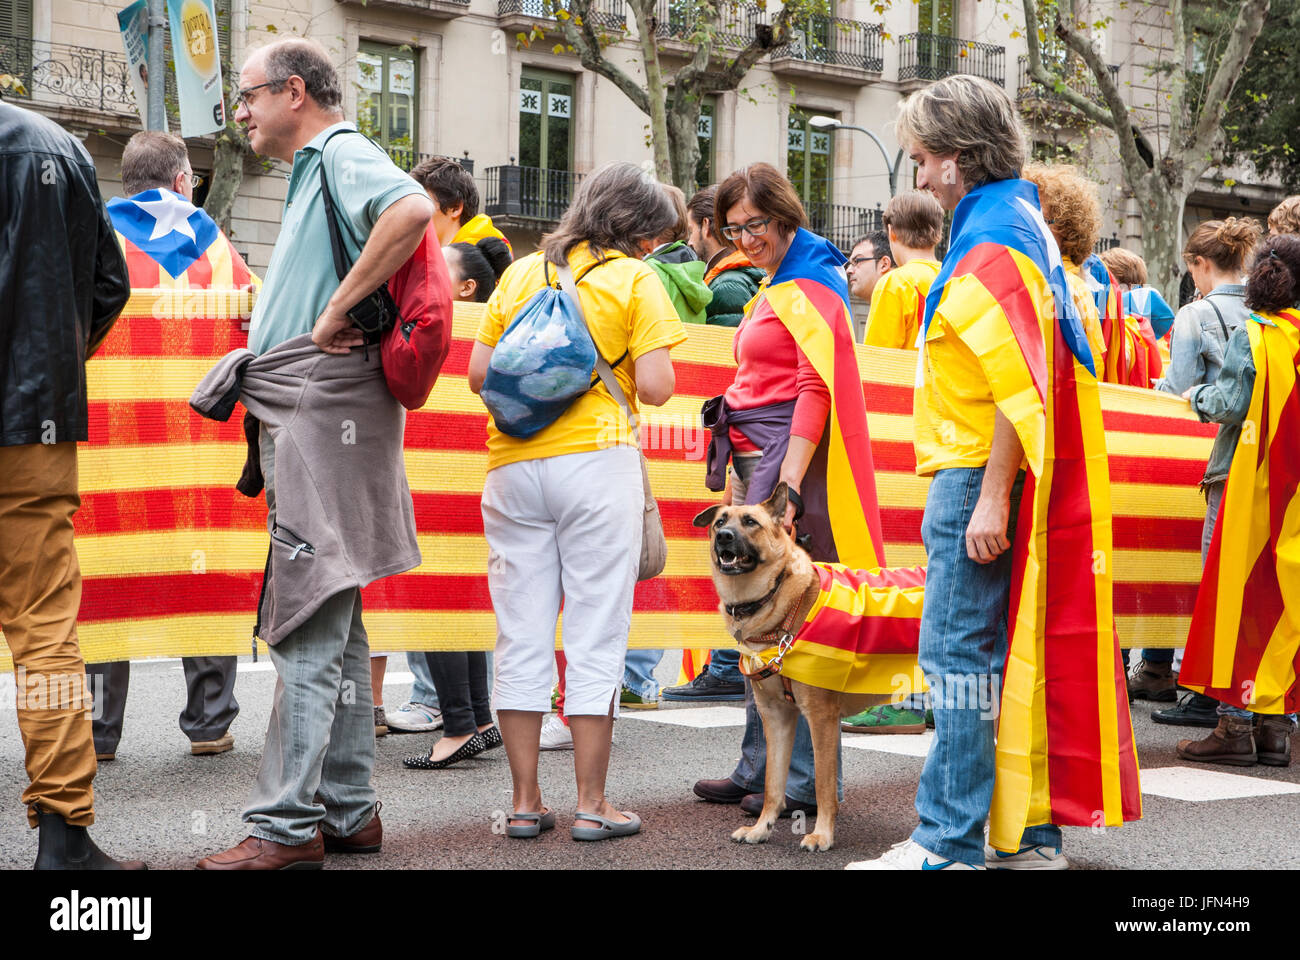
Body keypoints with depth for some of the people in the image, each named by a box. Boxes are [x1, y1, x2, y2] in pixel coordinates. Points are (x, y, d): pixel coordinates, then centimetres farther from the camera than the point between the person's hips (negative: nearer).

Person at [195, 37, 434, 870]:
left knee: (309, 625, -10)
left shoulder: (342, 154, -7)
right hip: (308, 416, 11)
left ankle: (288, 826, -8)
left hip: (326, 410, -11)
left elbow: (414, 210, -29)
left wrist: (338, 307, -23)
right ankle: (348, 812, 19)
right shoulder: (315, 173, 24)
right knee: (332, 623, 12)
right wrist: (255, 364, 15)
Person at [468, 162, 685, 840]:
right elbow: (656, 387, -8)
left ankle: (525, 803, 11)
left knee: (521, 636, 7)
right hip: (595, 460, -4)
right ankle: (591, 804, 5)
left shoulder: (521, 272, 12)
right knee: (595, 636, 2)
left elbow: (479, 374, 9)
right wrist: (614, 373, 12)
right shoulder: (634, 279, 0)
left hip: (513, 465, 4)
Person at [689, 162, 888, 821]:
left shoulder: (810, 286, -8)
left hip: (790, 462, -10)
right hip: (757, 458, 10)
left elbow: (816, 391, -16)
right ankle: (759, 770, 15)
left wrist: (787, 488, -22)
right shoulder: (775, 287, 21)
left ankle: (807, 779, -4)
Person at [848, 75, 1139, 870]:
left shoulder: (992, 241, -14)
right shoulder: (1021, 224, 18)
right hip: (985, 477, 10)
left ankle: (950, 845, -3)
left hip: (979, 475, -10)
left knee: (960, 655, -7)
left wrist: (991, 497, -22)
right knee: (1010, 654, 12)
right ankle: (1027, 832, 18)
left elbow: (1016, 385, -21)